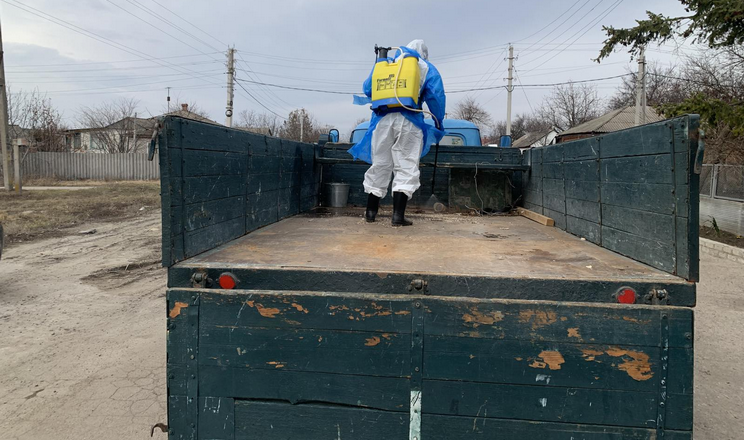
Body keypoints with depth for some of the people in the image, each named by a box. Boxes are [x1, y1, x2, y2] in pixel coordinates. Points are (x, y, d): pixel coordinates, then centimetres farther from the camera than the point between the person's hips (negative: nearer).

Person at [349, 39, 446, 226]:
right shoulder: (426, 68, 11)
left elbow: (367, 88, 20)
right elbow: (435, 96, -1)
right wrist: (438, 122, 7)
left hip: (383, 120, 4)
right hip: (409, 122, -3)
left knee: (379, 165, 11)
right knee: (406, 167, -2)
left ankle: (371, 211, 18)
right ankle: (398, 215, -10)